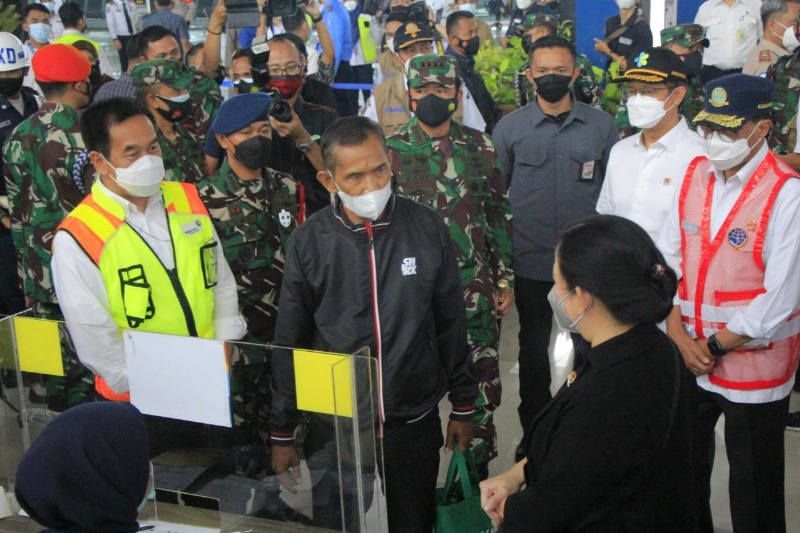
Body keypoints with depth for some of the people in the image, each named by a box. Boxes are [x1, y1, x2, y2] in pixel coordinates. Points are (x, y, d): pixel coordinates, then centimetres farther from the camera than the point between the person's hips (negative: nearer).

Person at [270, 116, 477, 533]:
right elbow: (289, 343, -1)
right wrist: (281, 433, 3)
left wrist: (462, 406, 8)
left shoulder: (428, 229, -7)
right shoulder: (309, 241, -9)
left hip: (415, 421, 1)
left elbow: (451, 325, 3)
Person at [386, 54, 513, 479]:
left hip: (475, 288, 1)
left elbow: (499, 215, 7)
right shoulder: (390, 151, -2)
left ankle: (478, 466, 24)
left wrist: (506, 280, 6)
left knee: (480, 381, 7)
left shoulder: (480, 148, 3)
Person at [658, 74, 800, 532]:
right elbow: (669, 259, 4)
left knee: (754, 492, 11)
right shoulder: (696, 174, 2)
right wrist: (680, 336, -6)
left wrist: (715, 346, -13)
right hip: (689, 357, 6)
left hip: (755, 366, -5)